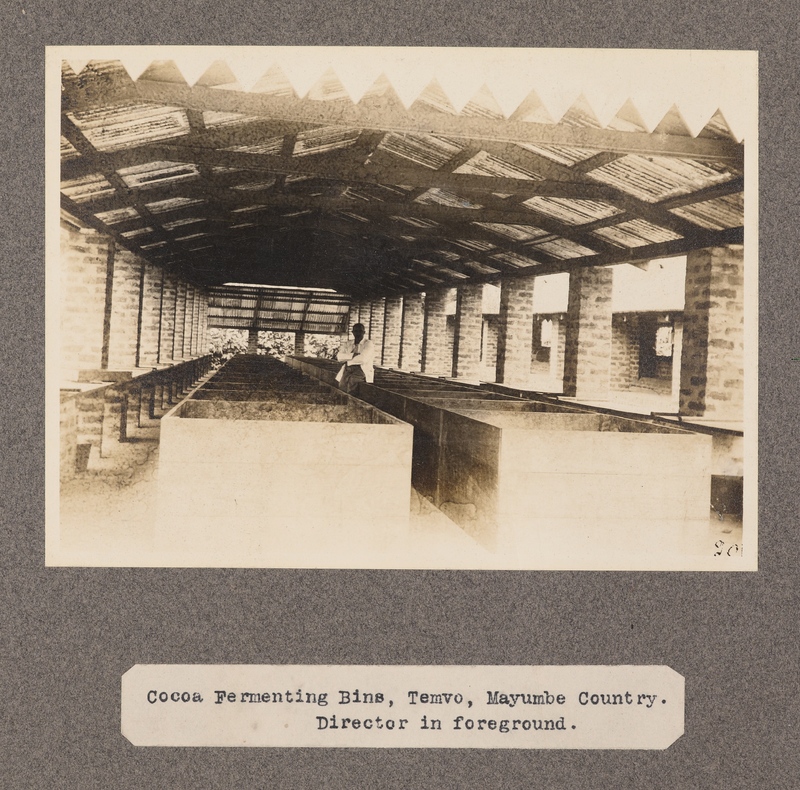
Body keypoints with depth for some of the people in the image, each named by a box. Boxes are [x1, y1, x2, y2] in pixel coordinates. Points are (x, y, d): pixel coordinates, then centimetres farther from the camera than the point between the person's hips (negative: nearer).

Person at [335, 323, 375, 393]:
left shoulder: (369, 344, 3)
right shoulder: (347, 344, 17)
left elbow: (363, 358, -12)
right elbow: (339, 356, 2)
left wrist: (348, 362, -3)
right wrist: (353, 355, -10)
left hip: (363, 370, -4)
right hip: (348, 369, 4)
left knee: (352, 379, -34)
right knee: (343, 381, -27)